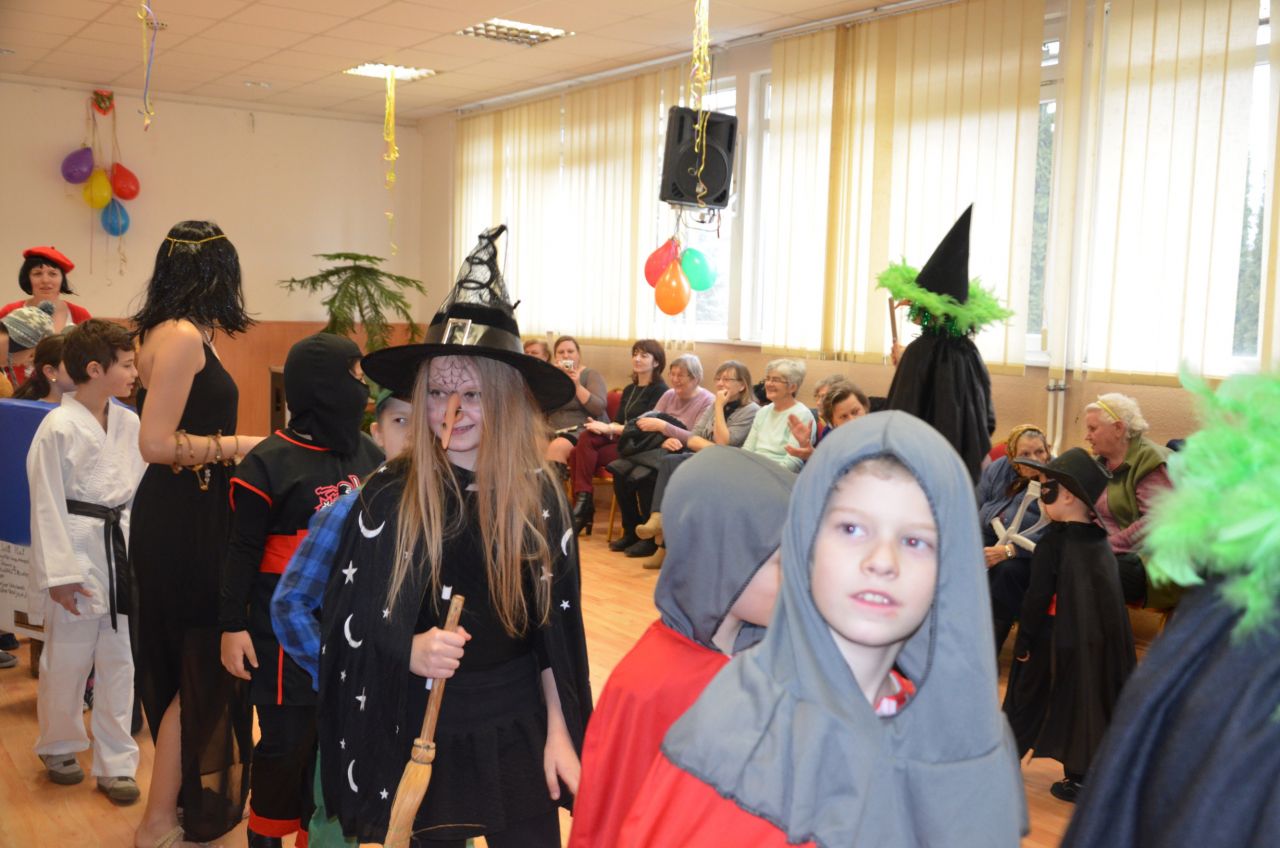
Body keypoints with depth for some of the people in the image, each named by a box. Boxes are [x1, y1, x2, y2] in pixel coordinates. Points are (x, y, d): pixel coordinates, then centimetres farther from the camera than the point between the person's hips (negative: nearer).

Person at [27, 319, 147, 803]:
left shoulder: (129, 423, 3)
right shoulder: (59, 427, -12)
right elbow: (47, 504, -11)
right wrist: (58, 574, -12)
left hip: (122, 549, 5)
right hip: (78, 550, -5)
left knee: (119, 660, 9)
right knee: (67, 659, 8)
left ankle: (115, 763, 20)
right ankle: (58, 746, 33)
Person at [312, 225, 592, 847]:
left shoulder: (538, 493, -4)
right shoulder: (390, 495, -11)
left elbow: (555, 623, 2)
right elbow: (345, 620, -6)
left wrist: (560, 731, 1)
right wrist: (409, 650, -25)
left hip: (518, 729, 2)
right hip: (420, 730, -2)